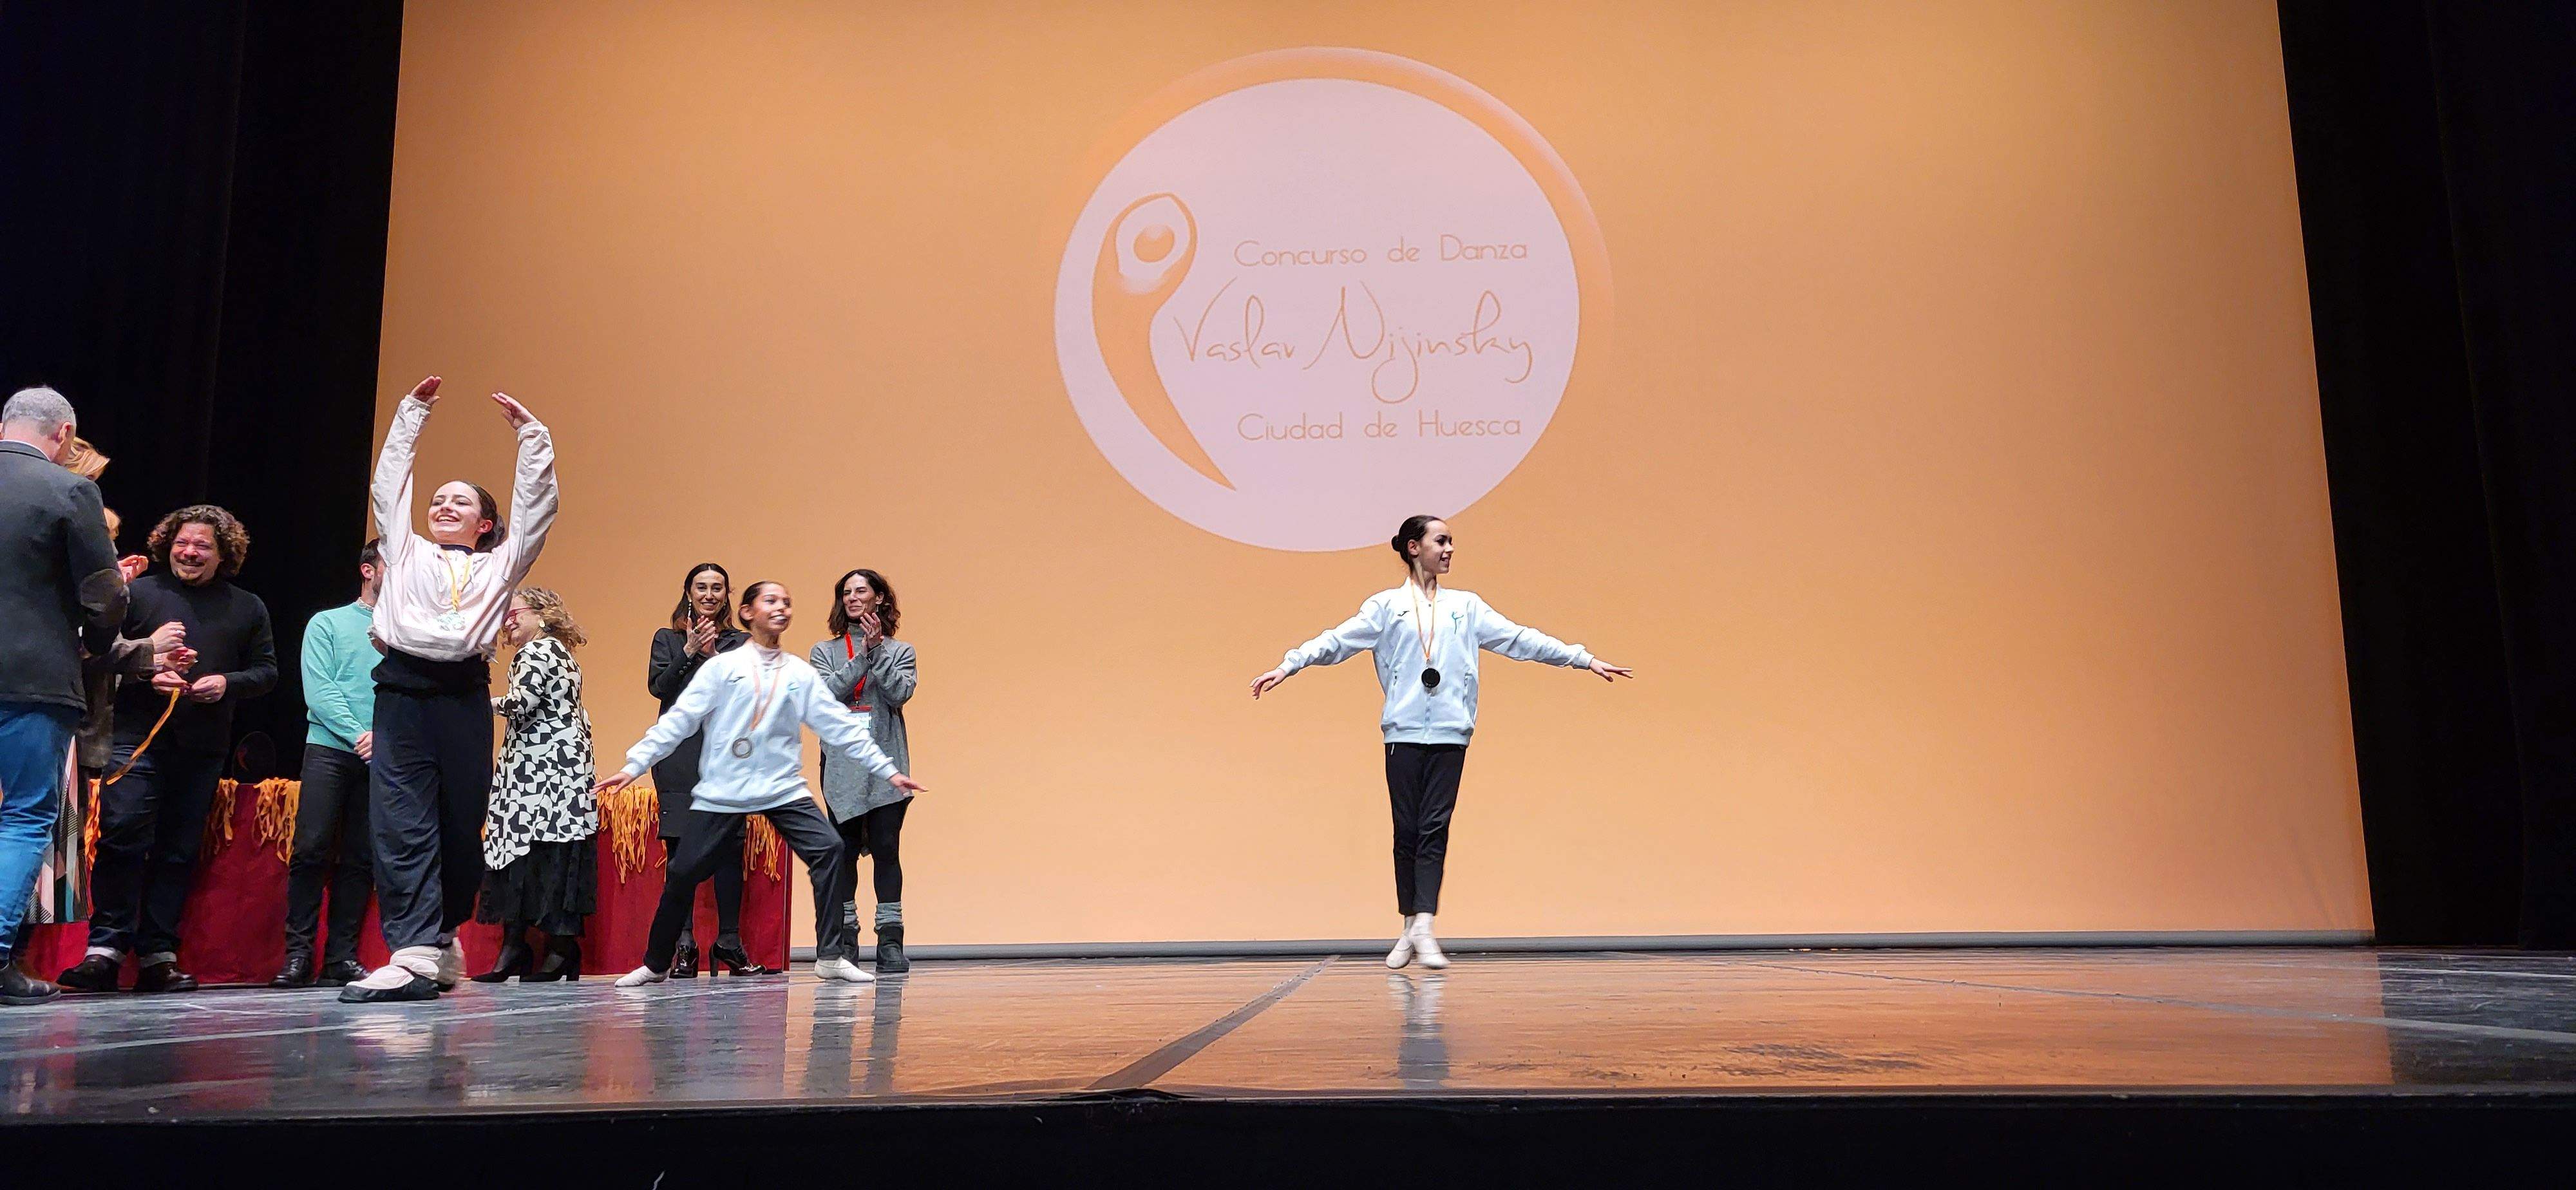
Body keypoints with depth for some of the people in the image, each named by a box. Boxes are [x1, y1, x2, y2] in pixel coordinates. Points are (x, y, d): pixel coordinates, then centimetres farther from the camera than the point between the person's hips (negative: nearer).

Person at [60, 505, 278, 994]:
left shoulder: (247, 608, 13)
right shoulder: (138, 593, 7)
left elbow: (266, 670, 12)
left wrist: (227, 684, -8)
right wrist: (145, 674, -13)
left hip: (203, 747, 2)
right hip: (136, 737, -2)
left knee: (179, 851, 5)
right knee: (121, 837, -12)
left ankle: (157, 957, 10)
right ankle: (106, 949, -6)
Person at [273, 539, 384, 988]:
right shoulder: (327, 623, 11)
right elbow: (319, 691, -1)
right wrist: (358, 735, -13)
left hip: (384, 760, 2)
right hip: (330, 750, -2)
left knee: (361, 859, 2)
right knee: (311, 850, -9)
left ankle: (342, 958, 6)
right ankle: (298, 954, -2)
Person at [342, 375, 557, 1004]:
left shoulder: (499, 564, 20)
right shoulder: (406, 550, 24)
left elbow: (537, 504, 16)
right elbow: (389, 484, 28)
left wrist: (530, 432, 16)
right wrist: (412, 414, 30)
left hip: (465, 695, 0)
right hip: (402, 689, 1)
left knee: (462, 825, 1)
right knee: (401, 822, -10)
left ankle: (442, 935, 18)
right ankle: (415, 954, -16)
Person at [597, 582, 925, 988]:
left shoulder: (801, 674, 8)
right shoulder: (722, 667, 2)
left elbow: (842, 727, 8)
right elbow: (678, 720, -1)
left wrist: (889, 771, 5)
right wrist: (634, 765, -9)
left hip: (783, 788, 1)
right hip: (722, 790, -1)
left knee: (828, 849, -16)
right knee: (684, 873, 1)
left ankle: (831, 957, -8)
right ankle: (655, 965, 22)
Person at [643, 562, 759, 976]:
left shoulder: (742, 642, 14)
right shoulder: (667, 639, 14)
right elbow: (658, 687, 0)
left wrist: (715, 654, -11)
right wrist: (690, 651, -10)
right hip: (680, 758, 0)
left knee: (729, 848, -4)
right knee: (679, 849, -4)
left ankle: (730, 942, 2)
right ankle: (684, 947, 0)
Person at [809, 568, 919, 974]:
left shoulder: (900, 651, 12)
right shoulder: (824, 651, 13)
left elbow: (900, 694, -5)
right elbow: (824, 695, -5)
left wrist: (878, 650, -11)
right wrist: (863, 656, -10)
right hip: (842, 766, 1)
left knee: (886, 848, -5)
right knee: (845, 850, 1)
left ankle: (890, 941, -2)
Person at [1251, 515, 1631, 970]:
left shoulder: (1467, 607, 13)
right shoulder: (1386, 606, 7)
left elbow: (1520, 639, 11)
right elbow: (1337, 641, -2)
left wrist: (1585, 659, 6)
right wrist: (1288, 665, -15)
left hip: (1450, 733, 1)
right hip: (1404, 732, -1)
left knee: (1435, 828, -6)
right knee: (1407, 829, 2)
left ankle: (1424, 928, -11)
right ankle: (1409, 930, 13)